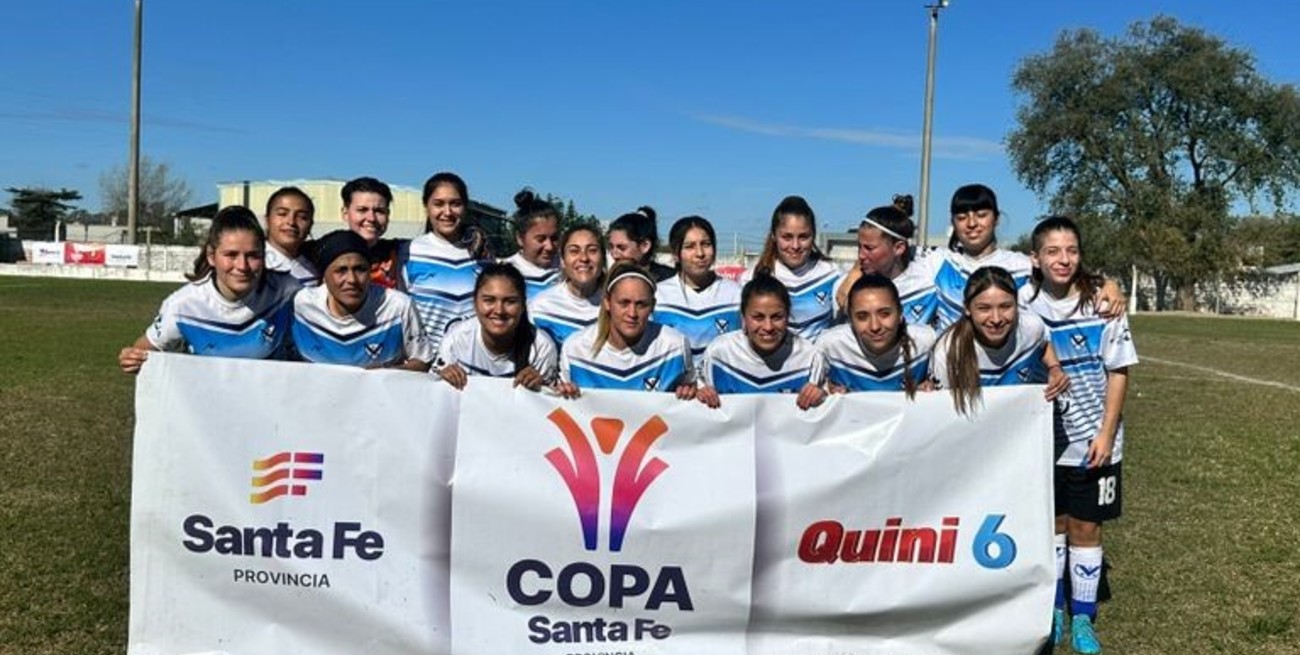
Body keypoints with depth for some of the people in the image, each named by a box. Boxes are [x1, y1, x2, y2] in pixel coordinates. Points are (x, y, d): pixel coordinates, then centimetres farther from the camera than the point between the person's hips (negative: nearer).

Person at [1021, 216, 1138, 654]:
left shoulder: (1101, 302, -10)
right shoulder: (1024, 304, -6)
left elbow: (1118, 372, -6)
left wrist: (1105, 434, -10)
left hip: (1093, 440, -1)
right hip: (1043, 439, 1)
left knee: (1086, 527, 8)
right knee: (1051, 523, 13)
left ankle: (1083, 617, 21)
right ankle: (1052, 609, 28)